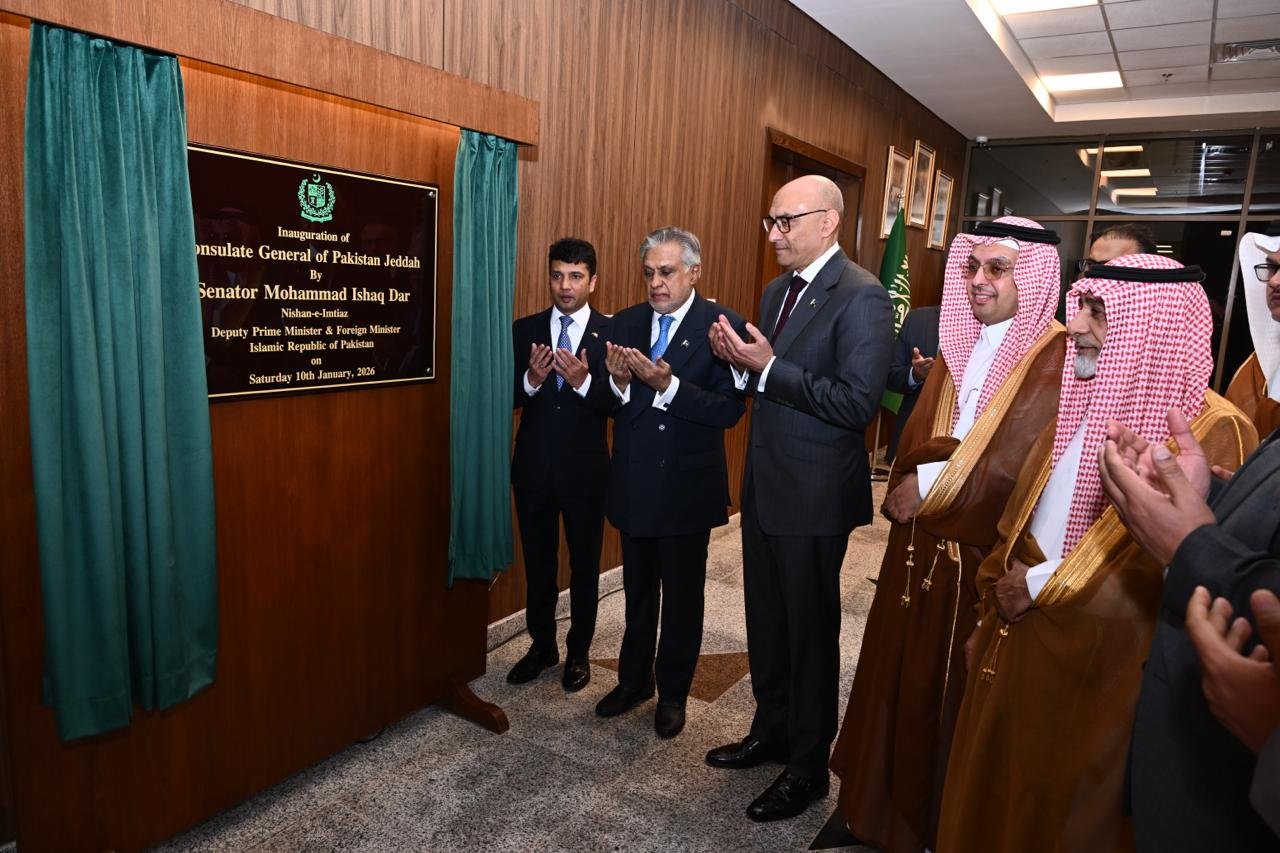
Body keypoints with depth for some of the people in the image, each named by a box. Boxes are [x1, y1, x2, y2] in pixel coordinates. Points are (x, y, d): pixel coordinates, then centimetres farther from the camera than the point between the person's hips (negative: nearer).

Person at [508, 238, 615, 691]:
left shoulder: (612, 332, -6)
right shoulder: (524, 330, 2)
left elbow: (619, 404, -11)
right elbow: (507, 398, -1)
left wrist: (584, 382, -28)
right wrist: (531, 380, -21)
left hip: (585, 469, -2)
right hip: (533, 466, 2)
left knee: (584, 566, 12)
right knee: (538, 563, 16)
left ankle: (578, 652, 31)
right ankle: (541, 645, 35)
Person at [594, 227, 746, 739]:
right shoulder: (625, 323, 3)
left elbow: (729, 409, -20)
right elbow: (607, 404, 2)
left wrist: (668, 384, -30)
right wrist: (619, 383, -20)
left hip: (687, 486, -4)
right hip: (634, 483, 4)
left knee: (682, 597, 12)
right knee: (638, 592, 20)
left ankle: (673, 693, 31)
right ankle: (634, 680, 39)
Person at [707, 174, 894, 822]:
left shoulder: (860, 295, -16)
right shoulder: (776, 291, 11)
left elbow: (858, 404, -24)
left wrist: (768, 368, -24)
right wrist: (738, 359, -4)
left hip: (815, 495, -8)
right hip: (764, 486, 8)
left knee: (809, 629, 8)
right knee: (765, 622, 19)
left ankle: (808, 764, 28)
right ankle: (771, 731, 41)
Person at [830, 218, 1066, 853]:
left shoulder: (1057, 356, -9)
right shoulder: (956, 346, 11)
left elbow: (1023, 459, -18)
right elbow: (916, 438, 7)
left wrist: (932, 482, -13)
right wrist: (915, 478, -13)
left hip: (986, 551, -6)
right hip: (922, 540, 6)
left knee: (959, 690, 5)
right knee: (905, 674, 13)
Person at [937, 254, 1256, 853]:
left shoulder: (1216, 433, -15)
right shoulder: (1081, 406, 8)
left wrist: (1044, 587, -16)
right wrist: (1002, 582, 2)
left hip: (1101, 663, -6)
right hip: (1019, 639, 7)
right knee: (996, 793, 19)